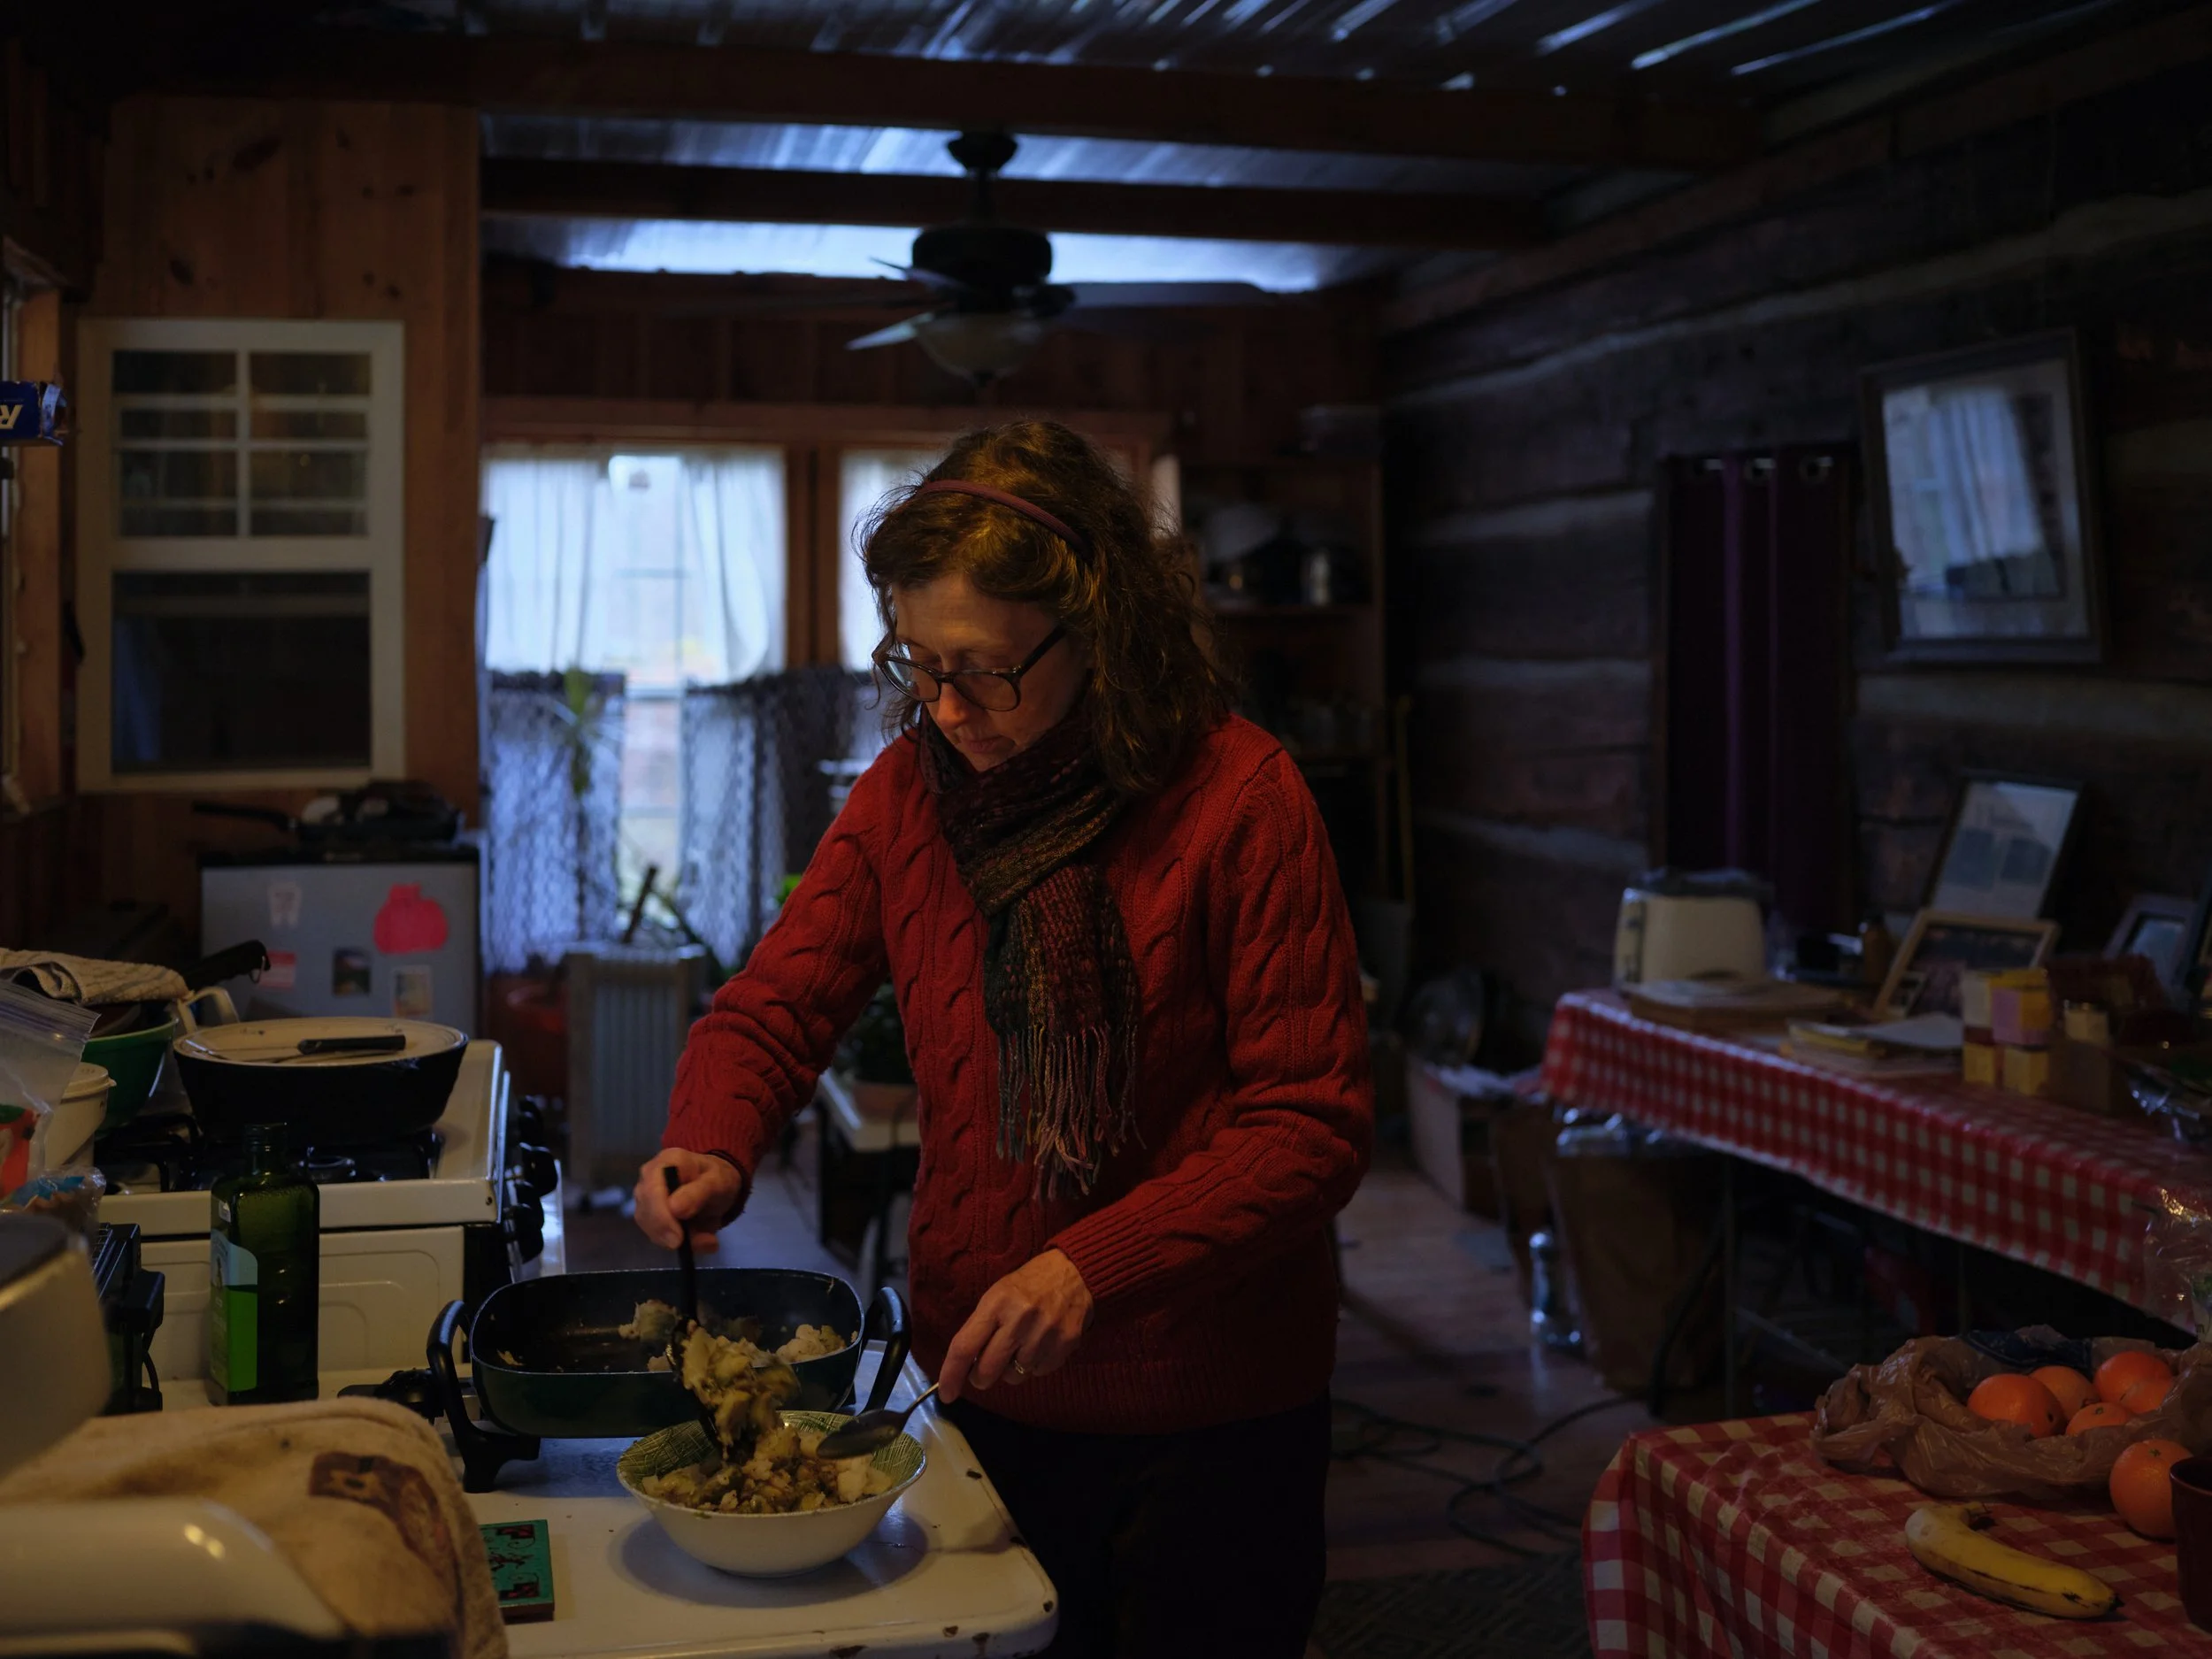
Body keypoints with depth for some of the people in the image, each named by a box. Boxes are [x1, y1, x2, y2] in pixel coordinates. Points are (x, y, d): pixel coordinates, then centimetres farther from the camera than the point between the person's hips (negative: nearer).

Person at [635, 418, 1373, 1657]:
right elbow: (775, 1008, 3)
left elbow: (1314, 1123, -18)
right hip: (985, 1384, 4)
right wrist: (715, 1147, -19)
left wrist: (1096, 1267, -29)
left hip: (1207, 1414, -4)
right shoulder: (912, 787, -2)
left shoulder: (1237, 798, -18)